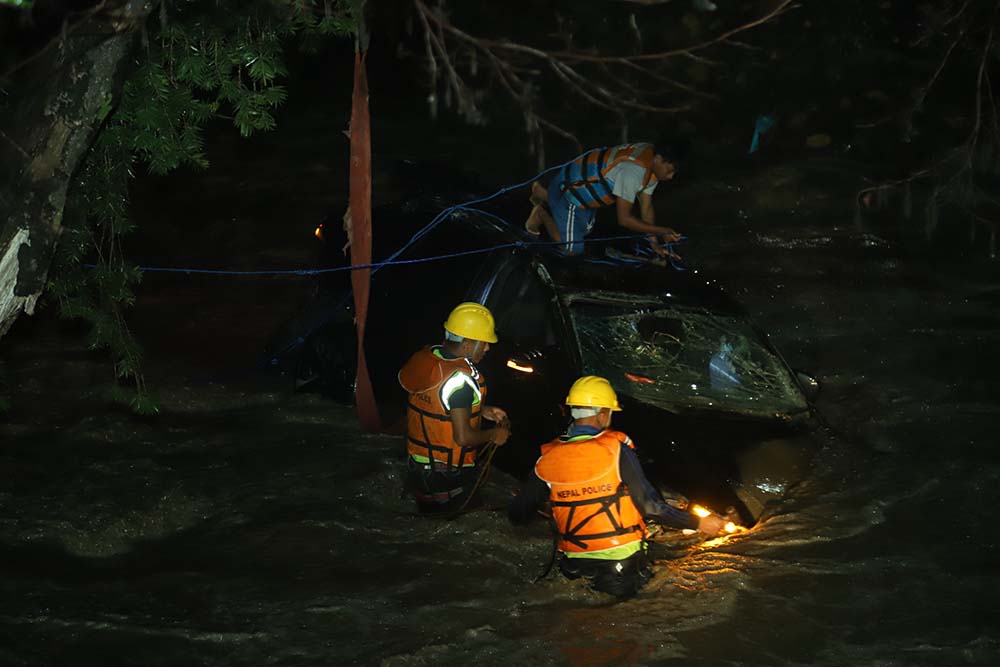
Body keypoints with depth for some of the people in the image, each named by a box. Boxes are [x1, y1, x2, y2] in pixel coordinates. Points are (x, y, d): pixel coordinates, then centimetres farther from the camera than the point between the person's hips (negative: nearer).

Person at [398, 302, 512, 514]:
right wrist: (494, 435, -8)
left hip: (416, 462, 8)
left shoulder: (425, 358, -1)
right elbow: (463, 437, -26)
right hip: (450, 473, -8)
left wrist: (482, 410, 12)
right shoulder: (460, 378, -26)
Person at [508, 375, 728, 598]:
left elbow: (517, 515, 1)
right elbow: (650, 505, -15)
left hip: (575, 562, 3)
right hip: (622, 561, -3)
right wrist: (699, 523, -6)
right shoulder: (616, 449, -14)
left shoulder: (548, 460, -5)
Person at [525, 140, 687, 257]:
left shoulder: (652, 163, -7)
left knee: (585, 229, 30)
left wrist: (655, 243, -8)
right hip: (566, 191, -9)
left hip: (581, 185, 9)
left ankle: (542, 194, 39)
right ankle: (541, 213, 15)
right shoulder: (633, 170, -38)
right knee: (571, 250, -6)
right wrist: (661, 231, -30)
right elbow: (624, 219, -34)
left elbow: (646, 208, -1)